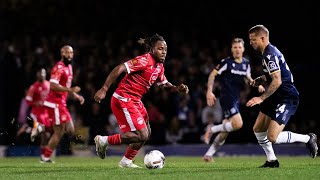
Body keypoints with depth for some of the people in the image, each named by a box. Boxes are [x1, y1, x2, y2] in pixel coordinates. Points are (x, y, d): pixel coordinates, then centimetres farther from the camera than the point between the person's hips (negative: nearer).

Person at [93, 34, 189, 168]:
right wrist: (104, 89, -28)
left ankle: (126, 161, 26)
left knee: (146, 133, 13)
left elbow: (163, 83, 27)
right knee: (141, 135, -14)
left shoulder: (159, 66, 9)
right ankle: (104, 141, -3)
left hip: (135, 101, 10)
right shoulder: (144, 60, -19)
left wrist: (177, 89, 7)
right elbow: (119, 69, -25)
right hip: (123, 100, -10)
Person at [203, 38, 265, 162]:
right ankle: (212, 129, -3)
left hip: (236, 99, 7)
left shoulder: (246, 63, 10)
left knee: (225, 131, 7)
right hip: (227, 98, -7)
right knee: (238, 124, -22)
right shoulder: (226, 62, -9)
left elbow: (247, 79, 22)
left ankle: (209, 154, 15)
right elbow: (212, 75, -6)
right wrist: (209, 92, -14)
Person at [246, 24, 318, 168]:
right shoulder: (267, 52, 13)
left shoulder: (270, 55, -20)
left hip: (287, 98, -11)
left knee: (272, 137, -17)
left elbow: (277, 81, -27)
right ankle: (272, 161, 21)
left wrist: (261, 98, -25)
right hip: (276, 97, 11)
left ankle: (308, 139, 0)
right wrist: (261, 79, 13)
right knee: (258, 129, 11)